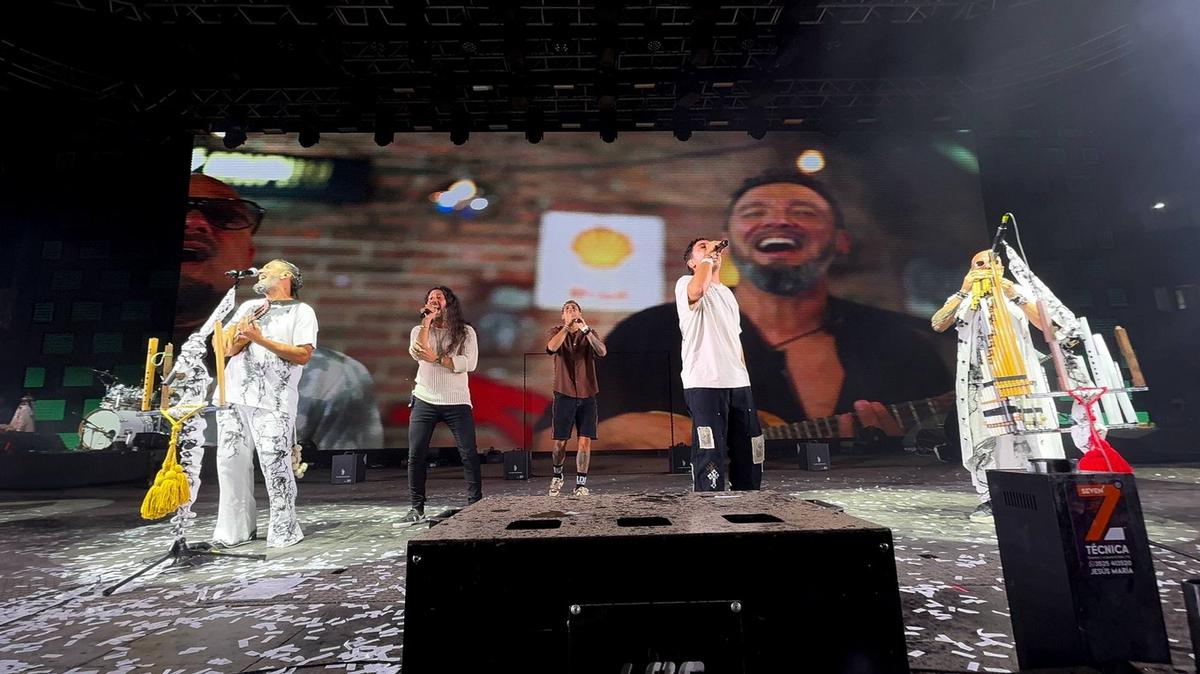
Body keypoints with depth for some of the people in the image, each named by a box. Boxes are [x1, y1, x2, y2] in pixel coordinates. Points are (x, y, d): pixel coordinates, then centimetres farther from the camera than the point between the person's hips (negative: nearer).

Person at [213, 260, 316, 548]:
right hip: (233, 395, 6)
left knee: (275, 466, -7)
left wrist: (260, 339, -11)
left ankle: (284, 531, 4)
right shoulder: (249, 306, 21)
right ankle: (235, 530, 18)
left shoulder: (301, 311, 4)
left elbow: (303, 355, -8)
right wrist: (242, 335, -5)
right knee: (231, 463, 6)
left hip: (273, 401, -5)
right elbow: (226, 348, 16)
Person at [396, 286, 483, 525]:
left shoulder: (466, 332, 3)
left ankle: (475, 504, 9)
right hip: (424, 401, 2)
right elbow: (417, 353, -12)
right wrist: (427, 322, -12)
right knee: (415, 455, 2)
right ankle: (417, 509, 14)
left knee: (469, 454, -3)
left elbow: (469, 363, -11)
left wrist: (436, 358, -15)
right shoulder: (419, 330, 9)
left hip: (457, 402, -2)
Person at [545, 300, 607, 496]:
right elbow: (551, 347, -18)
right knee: (560, 441, 4)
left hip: (587, 394, 1)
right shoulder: (557, 331, 5)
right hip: (564, 394, -1)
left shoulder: (589, 333, 8)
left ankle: (581, 484, 8)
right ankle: (557, 475, 30)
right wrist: (567, 326, -21)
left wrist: (586, 329, -20)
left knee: (585, 440, -3)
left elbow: (602, 352, -13)